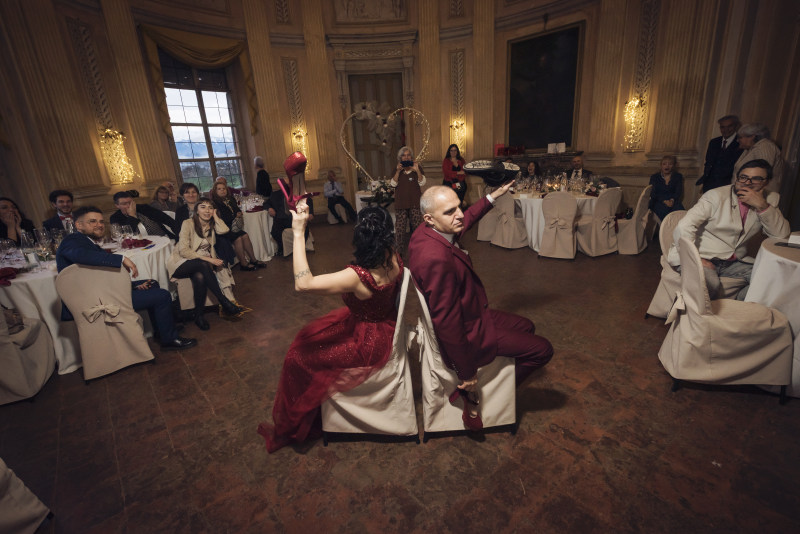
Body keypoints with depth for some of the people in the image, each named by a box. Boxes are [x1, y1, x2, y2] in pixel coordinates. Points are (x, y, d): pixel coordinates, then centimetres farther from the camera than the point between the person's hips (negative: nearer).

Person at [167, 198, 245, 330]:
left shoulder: (212, 225, 9)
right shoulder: (188, 223, -7)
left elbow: (224, 230, -16)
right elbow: (183, 251, -16)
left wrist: (215, 216, -4)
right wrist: (208, 259, -25)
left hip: (202, 264, 5)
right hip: (181, 264, -5)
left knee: (200, 277, -31)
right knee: (203, 265, -36)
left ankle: (199, 315, -22)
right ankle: (225, 303, -36)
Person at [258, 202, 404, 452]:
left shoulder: (358, 276, -36)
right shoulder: (394, 258, -16)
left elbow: (303, 283, -39)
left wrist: (299, 233, -37)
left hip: (367, 344, -8)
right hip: (385, 326, 8)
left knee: (299, 356, 9)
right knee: (308, 336, 25)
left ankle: (290, 426, 33)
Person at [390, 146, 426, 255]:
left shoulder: (417, 167, 8)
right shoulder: (397, 169, 12)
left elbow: (422, 182, -1)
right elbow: (393, 184, 0)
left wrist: (417, 171, -15)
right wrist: (398, 171, -10)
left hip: (415, 202, 0)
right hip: (401, 202, 1)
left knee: (417, 226, -1)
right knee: (400, 227, -3)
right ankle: (400, 250, 6)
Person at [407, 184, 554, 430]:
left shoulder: (426, 233, -7)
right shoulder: (436, 258, -37)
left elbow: (464, 222, 17)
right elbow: (447, 322, -32)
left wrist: (492, 197, 22)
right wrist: (467, 373, -21)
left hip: (468, 314, 10)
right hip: (466, 333, -9)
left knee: (526, 327, 26)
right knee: (542, 349, 3)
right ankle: (472, 393, 12)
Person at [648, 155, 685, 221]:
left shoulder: (678, 177, 20)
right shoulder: (654, 177, 15)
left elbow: (679, 192, 6)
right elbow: (653, 193, 0)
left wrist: (672, 200, -19)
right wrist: (664, 201, -18)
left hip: (673, 201, 2)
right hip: (658, 202, -2)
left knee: (679, 208, -35)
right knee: (664, 209, -39)